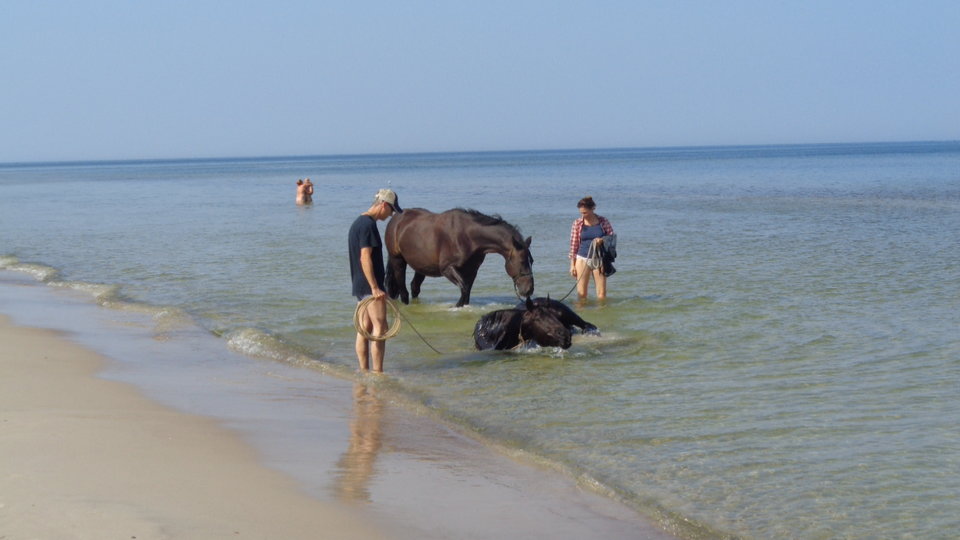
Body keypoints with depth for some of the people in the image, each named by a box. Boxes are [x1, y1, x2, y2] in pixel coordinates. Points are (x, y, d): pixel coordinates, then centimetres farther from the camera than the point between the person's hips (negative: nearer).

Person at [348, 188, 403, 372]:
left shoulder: (358, 222, 16)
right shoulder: (368, 224, -15)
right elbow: (365, 257, -22)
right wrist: (375, 287, -23)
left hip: (359, 284, 10)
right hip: (369, 284, -10)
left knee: (365, 328, 11)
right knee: (380, 328, -8)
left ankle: (364, 371, 14)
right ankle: (377, 372, -9)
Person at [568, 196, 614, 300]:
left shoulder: (603, 221, -1)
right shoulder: (577, 223, 0)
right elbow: (574, 244, 4)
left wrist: (602, 240, -17)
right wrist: (572, 264, 1)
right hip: (582, 259, 0)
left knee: (602, 294, -1)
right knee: (581, 294, -1)